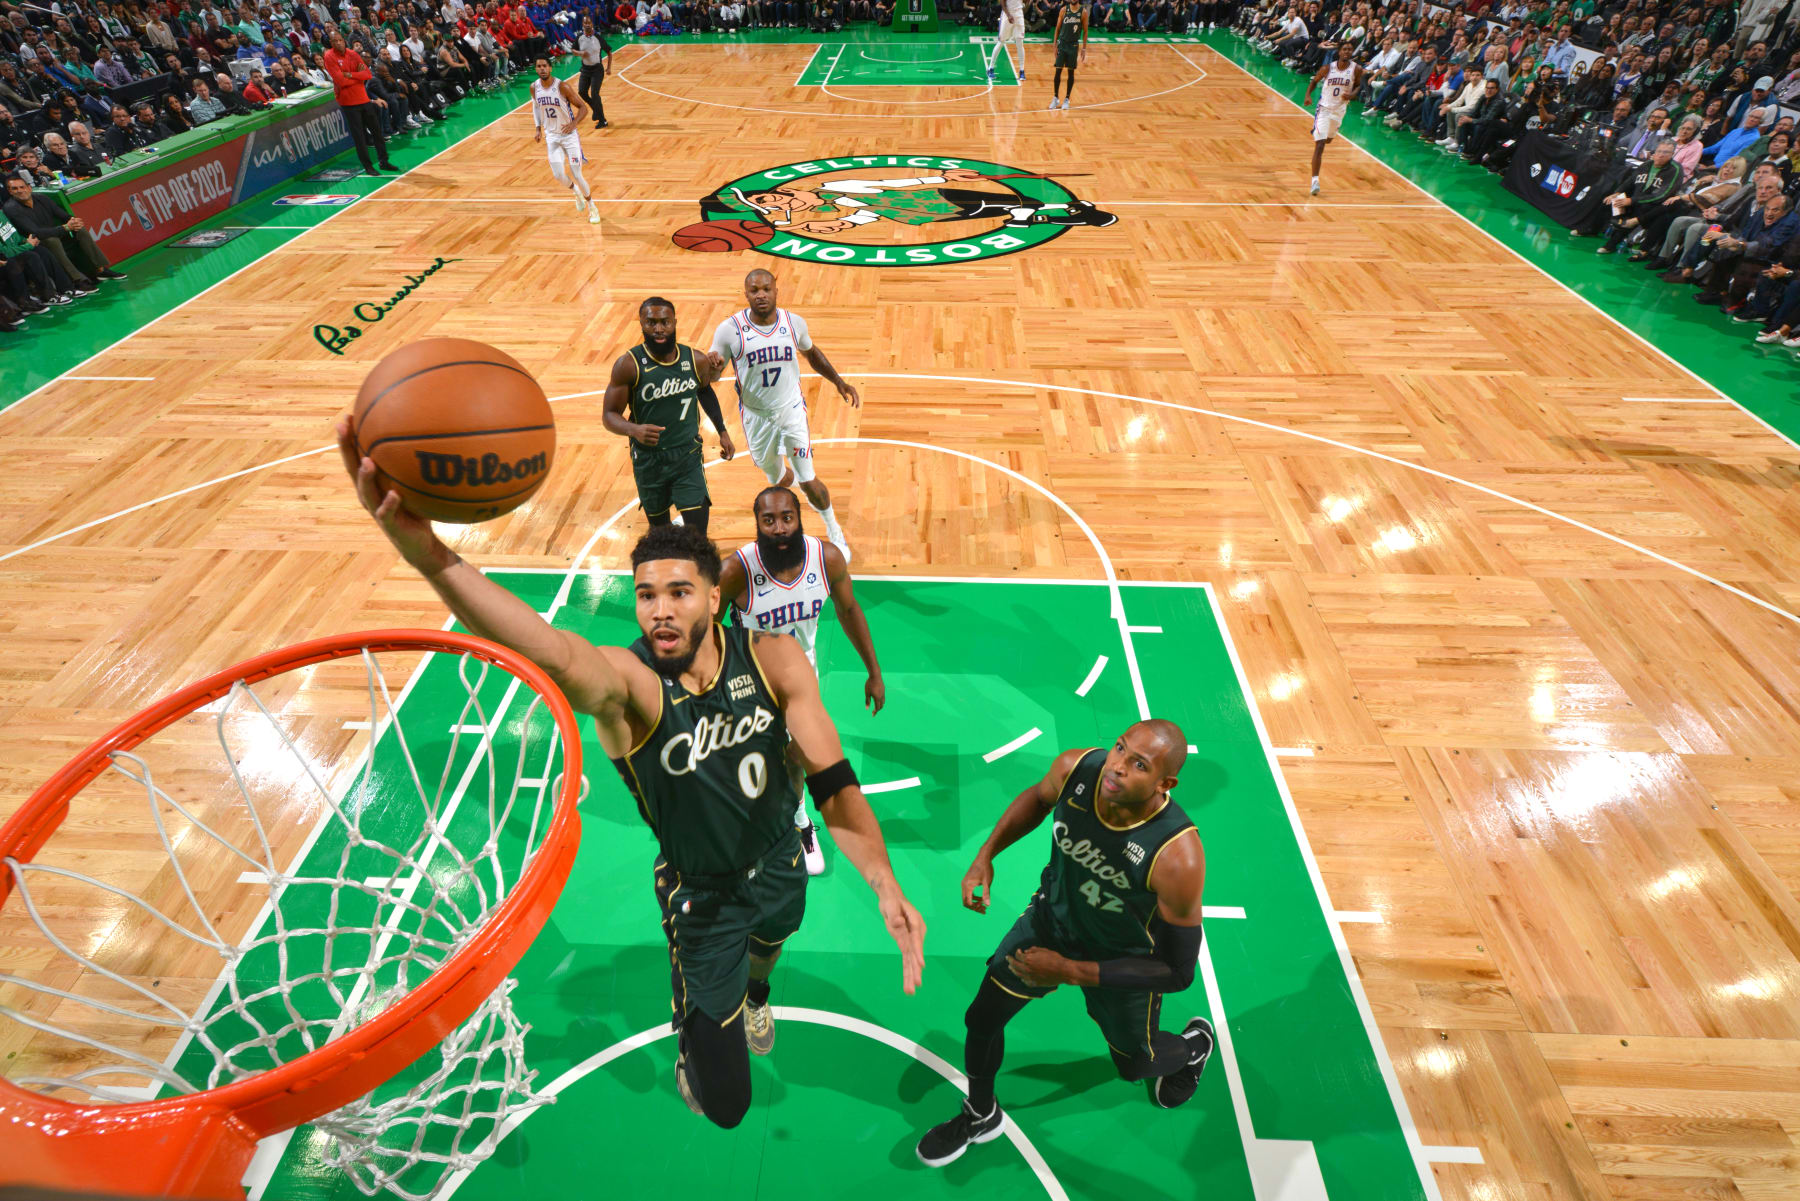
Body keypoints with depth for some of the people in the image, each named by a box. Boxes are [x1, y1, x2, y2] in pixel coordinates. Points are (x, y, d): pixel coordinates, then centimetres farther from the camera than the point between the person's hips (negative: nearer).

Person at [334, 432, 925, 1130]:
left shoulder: (773, 660, -21)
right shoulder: (628, 684, -31)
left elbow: (833, 781, -21)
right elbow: (555, 655, -55)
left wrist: (885, 887, -32)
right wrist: (426, 552, -72)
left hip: (780, 863, 3)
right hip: (702, 898, -3)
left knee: (768, 943, 36)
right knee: (724, 1107, 5)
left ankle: (755, 994, 75)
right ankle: (692, 1046, 44)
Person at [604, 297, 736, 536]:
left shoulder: (696, 360, -6)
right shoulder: (629, 364, -14)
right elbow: (609, 415, -12)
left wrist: (722, 431, 16)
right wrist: (634, 430, -33)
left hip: (688, 456, 1)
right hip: (648, 460, 0)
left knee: (697, 533, -9)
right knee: (659, 528, 17)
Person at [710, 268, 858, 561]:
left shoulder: (794, 322, -7)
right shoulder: (729, 329, -15)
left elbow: (812, 353, 14)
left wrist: (837, 380, 8)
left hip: (792, 410, 0)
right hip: (756, 416, 0)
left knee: (807, 480, -1)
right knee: (777, 479, 17)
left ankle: (834, 531, 24)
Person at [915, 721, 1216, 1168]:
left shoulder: (1177, 858, -39)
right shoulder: (1076, 768, -29)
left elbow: (1177, 971, -26)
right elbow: (1038, 797, -2)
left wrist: (1069, 971, -28)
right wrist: (986, 855, -14)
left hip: (1124, 959, -3)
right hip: (1052, 916, 3)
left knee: (1134, 1063, 23)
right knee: (982, 1018, 10)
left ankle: (1196, 1044, 59)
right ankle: (980, 1116, 42)